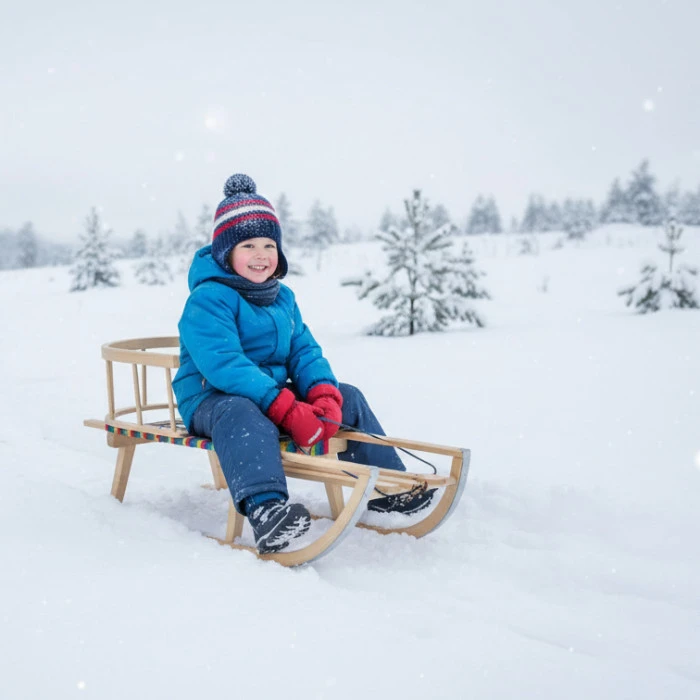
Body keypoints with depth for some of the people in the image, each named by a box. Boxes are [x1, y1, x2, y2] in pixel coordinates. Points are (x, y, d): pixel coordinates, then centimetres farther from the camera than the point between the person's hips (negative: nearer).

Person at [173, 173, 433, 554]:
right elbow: (224, 365, -28)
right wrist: (287, 410, -36)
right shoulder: (208, 299, -16)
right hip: (212, 399, -8)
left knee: (348, 398, 7)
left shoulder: (283, 298, 12)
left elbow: (304, 351, 6)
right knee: (244, 415, -42)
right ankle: (266, 508, -64)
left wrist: (324, 395, -17)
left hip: (277, 392, 8)